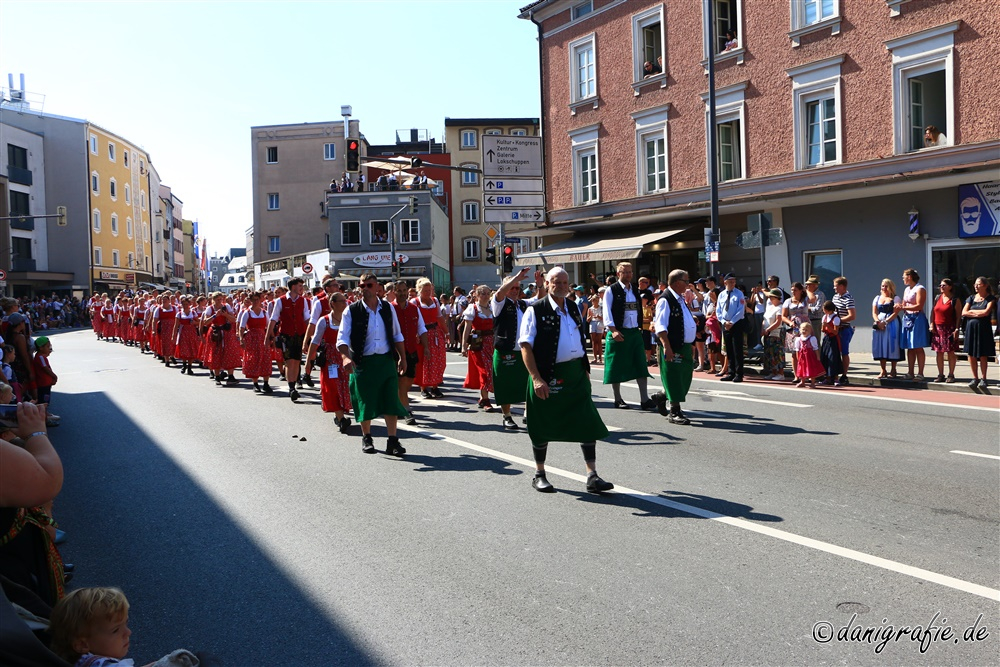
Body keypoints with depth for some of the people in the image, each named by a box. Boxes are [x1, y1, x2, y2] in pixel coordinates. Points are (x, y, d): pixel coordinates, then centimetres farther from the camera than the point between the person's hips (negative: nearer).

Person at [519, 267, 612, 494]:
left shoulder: (574, 309, 11)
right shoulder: (535, 311, -8)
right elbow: (526, 346, -14)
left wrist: (585, 370, 14)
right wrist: (536, 378, -20)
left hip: (576, 375, 5)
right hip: (549, 377, -5)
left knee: (588, 424, 2)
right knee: (543, 426, 7)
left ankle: (592, 476, 9)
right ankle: (539, 474, 25)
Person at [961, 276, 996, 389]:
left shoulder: (991, 298, 1)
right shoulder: (971, 298, 12)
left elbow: (986, 312, -13)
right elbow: (963, 313, 2)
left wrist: (972, 311, -3)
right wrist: (979, 313, -7)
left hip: (983, 328, -4)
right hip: (971, 328, 4)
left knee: (983, 355, -2)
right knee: (971, 354, 2)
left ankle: (983, 379, 6)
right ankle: (975, 378, 11)